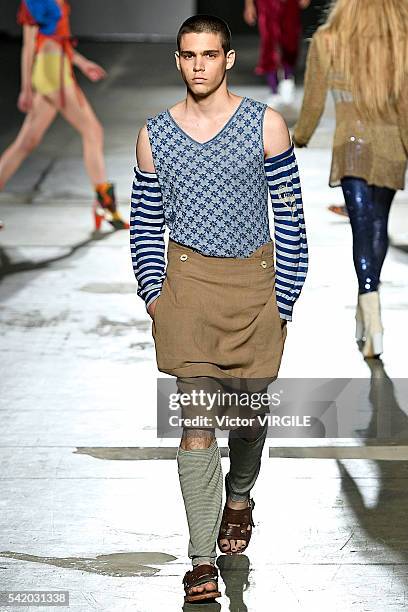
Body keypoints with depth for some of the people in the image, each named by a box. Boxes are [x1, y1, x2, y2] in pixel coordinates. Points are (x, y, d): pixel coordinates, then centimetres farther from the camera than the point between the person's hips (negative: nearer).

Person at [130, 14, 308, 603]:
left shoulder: (266, 124, -3)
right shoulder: (155, 135, 2)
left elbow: (289, 214, -1)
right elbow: (146, 221, 10)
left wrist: (283, 297, -5)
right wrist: (153, 291, -1)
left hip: (254, 281, 0)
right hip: (187, 279, 0)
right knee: (196, 419, -6)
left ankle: (239, 498, 44)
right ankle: (203, 560, -5)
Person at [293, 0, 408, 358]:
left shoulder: (327, 40, -6)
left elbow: (314, 103, 1)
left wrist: (301, 136, 20)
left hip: (353, 145, -2)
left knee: (363, 229, -6)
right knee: (378, 227, 18)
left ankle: (373, 322, -21)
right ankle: (364, 312, 34)